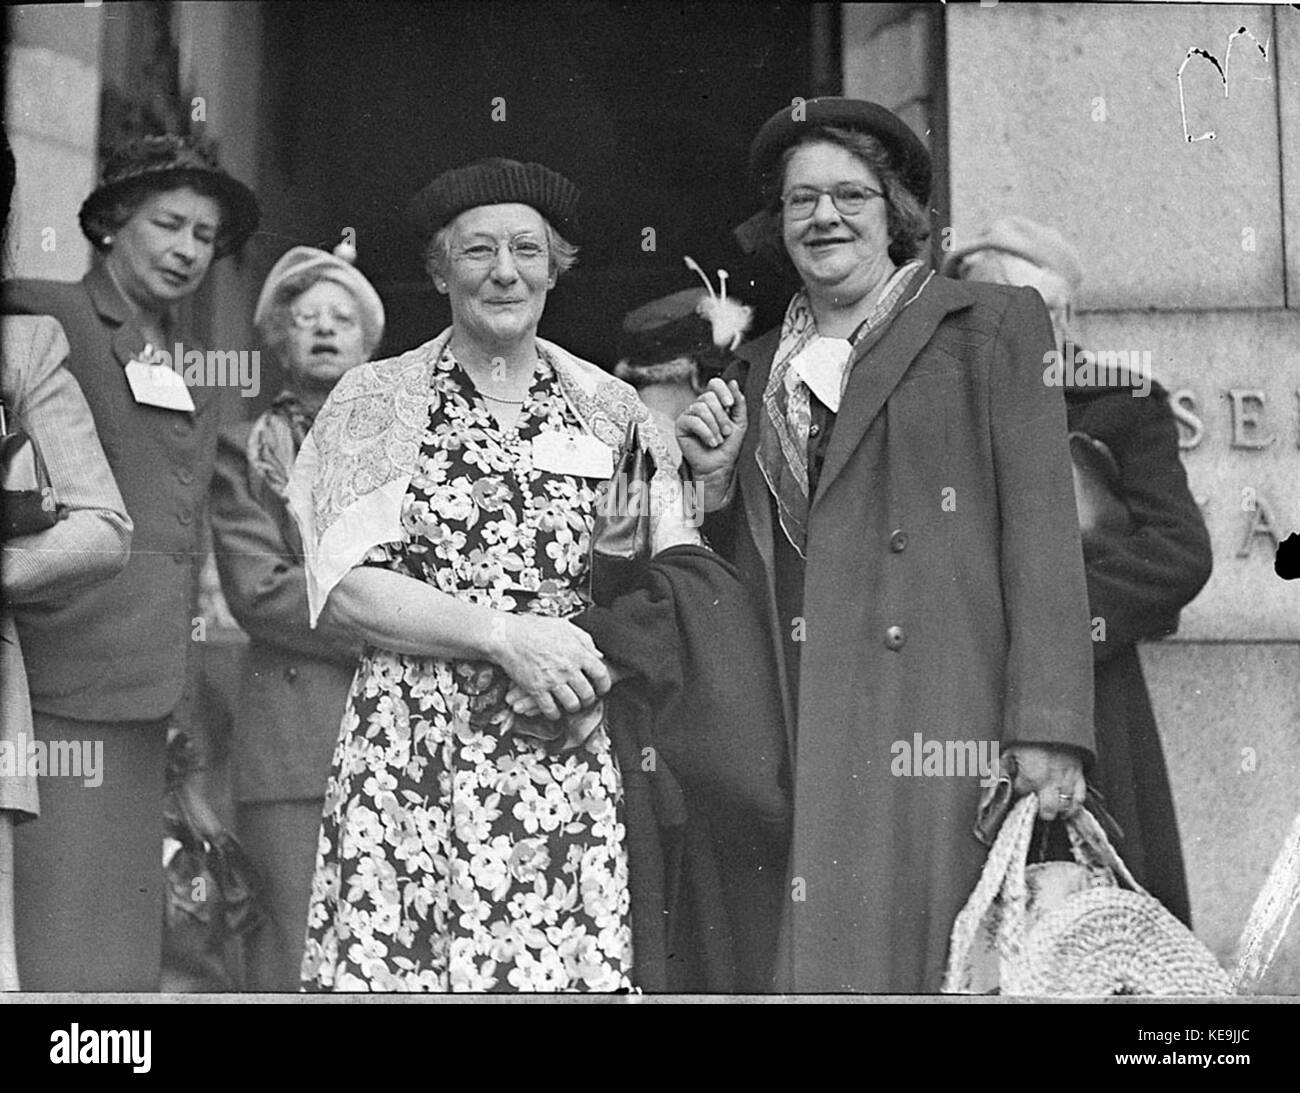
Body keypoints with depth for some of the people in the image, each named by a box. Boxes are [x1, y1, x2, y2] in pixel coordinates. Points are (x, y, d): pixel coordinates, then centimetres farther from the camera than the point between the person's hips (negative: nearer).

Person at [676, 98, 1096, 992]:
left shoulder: (992, 326, 7)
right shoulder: (761, 368, 20)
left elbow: (1041, 526, -3)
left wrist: (1047, 726, -12)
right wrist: (716, 480, 3)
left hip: (935, 726, -4)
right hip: (790, 732, 4)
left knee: (928, 958, -6)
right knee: (808, 953, 0)